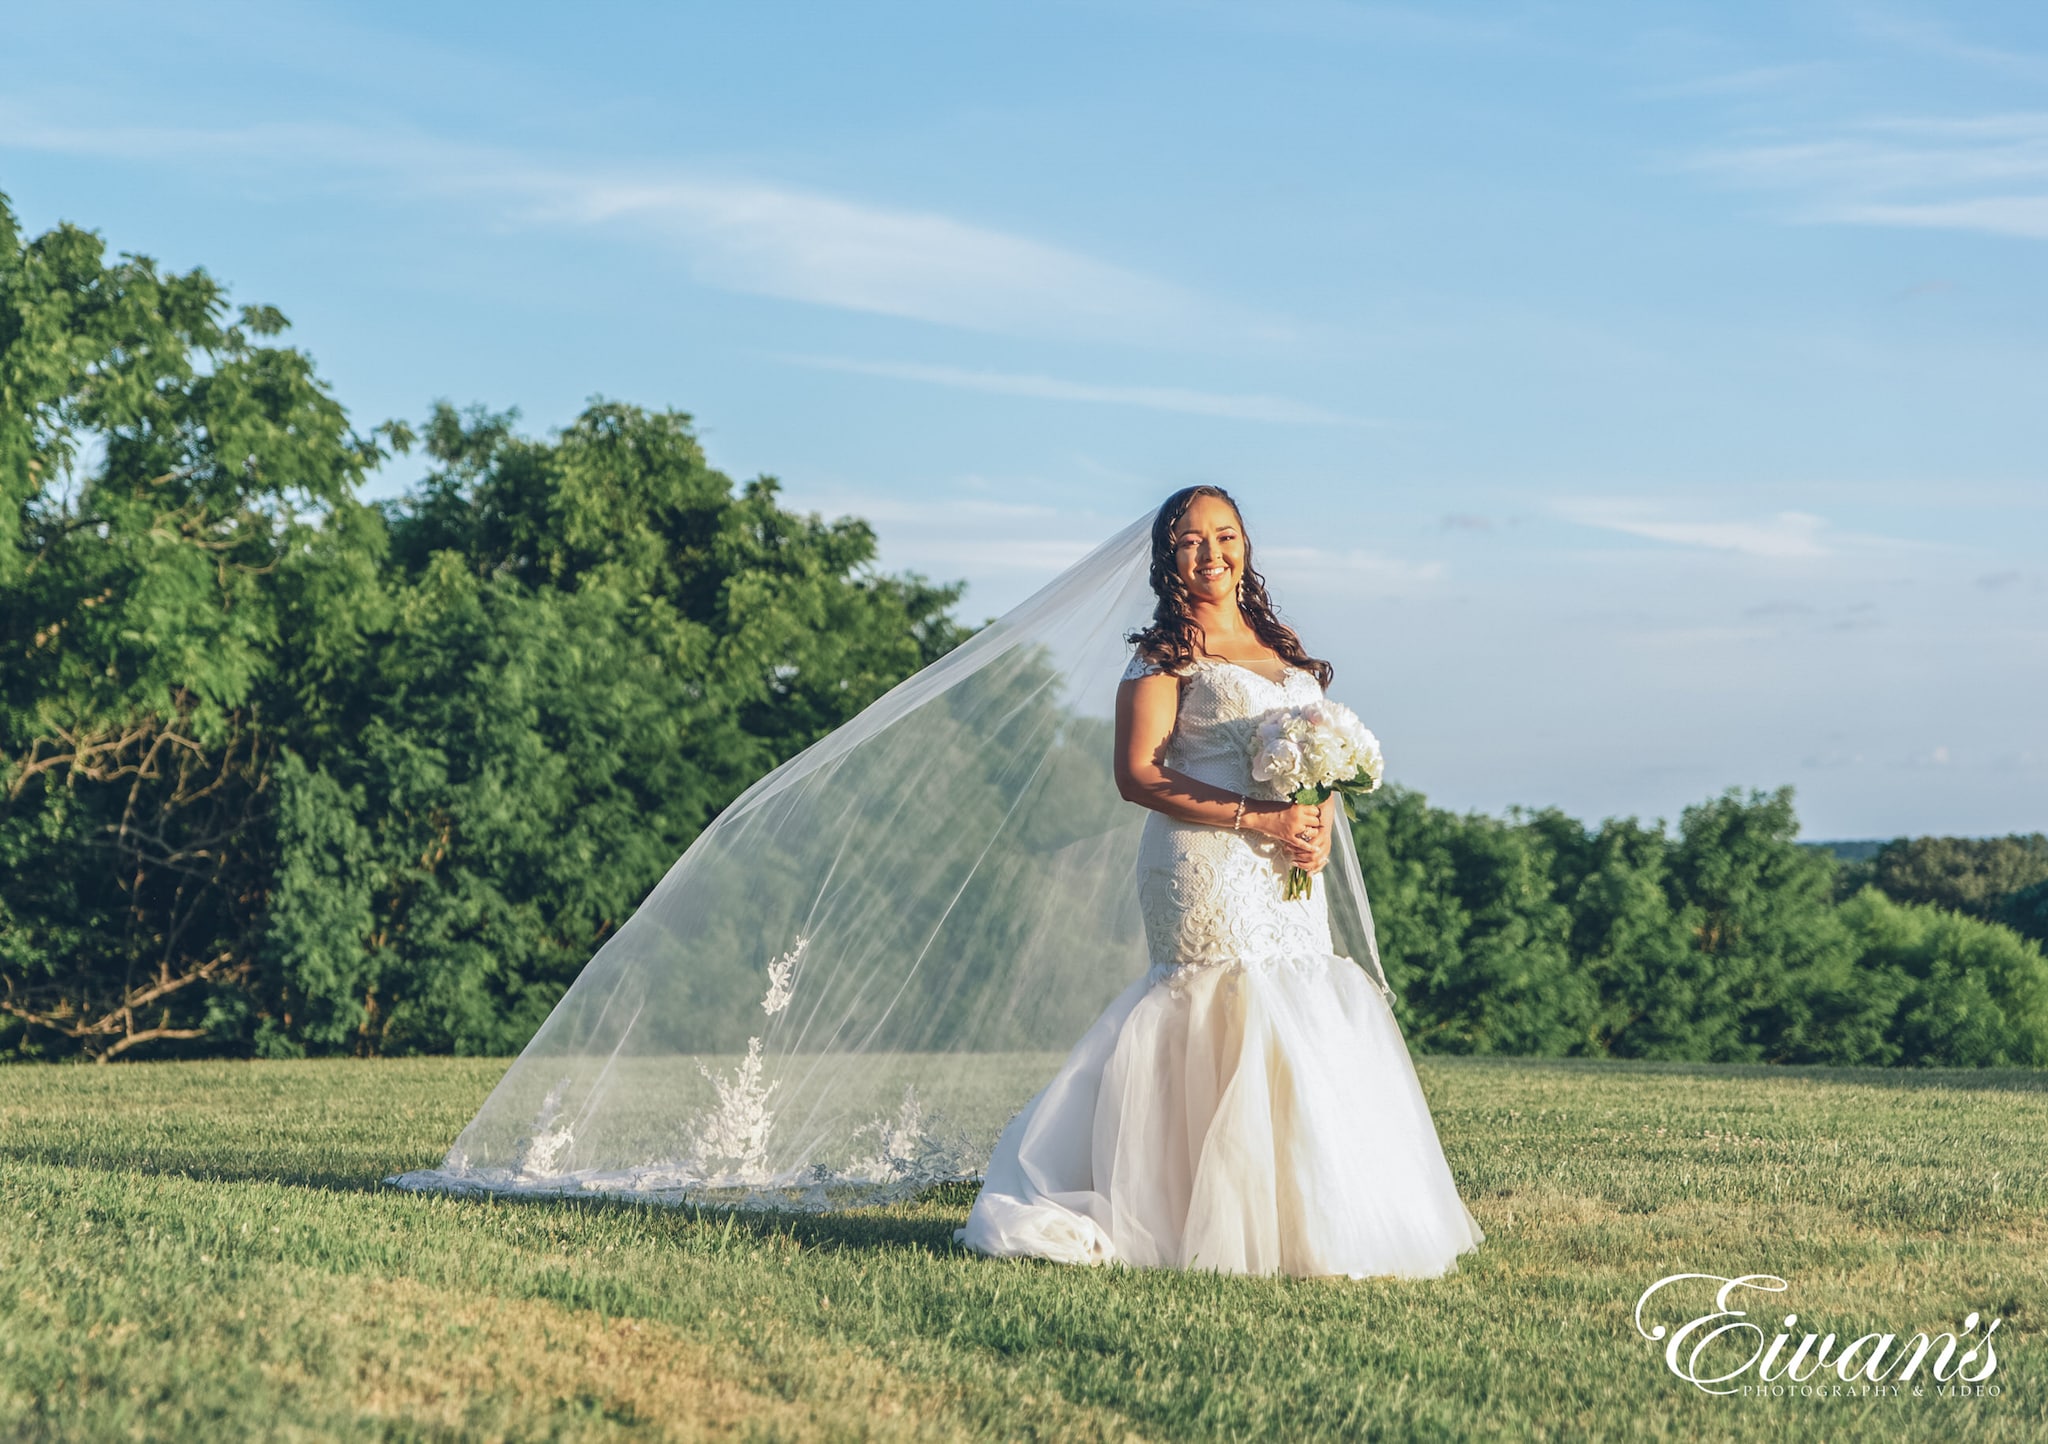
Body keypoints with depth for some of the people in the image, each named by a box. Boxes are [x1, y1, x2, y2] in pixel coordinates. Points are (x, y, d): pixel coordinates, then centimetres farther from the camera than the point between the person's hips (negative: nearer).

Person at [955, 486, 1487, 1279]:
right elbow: (1137, 775, -12)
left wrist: (1322, 821, -2)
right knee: (1235, 1030, -11)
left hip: (1287, 878, 7)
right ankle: (1238, 1228, -6)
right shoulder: (1165, 654, -3)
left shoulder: (1283, 649, 18)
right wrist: (1258, 819, -17)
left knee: (1304, 1029, 4)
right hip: (1208, 866, -7)